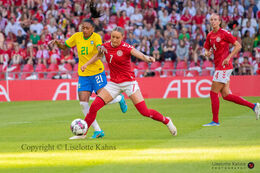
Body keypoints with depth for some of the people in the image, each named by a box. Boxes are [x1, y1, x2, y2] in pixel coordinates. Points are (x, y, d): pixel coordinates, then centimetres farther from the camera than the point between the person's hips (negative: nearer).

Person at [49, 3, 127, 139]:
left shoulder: (96, 37, -13)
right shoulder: (77, 37, 1)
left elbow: (99, 49, -32)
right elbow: (64, 46, 13)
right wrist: (57, 43, -7)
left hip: (97, 72, -4)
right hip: (83, 74, 4)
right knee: (83, 103, -8)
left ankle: (119, 99, 30)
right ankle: (98, 130, 2)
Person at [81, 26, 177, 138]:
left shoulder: (126, 48, -16)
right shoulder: (106, 46, -1)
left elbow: (140, 55, -34)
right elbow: (99, 55, 23)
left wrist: (148, 58, -54)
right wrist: (86, 64, 20)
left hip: (128, 82, -4)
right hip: (114, 82, 4)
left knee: (144, 112, -8)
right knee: (94, 106, -8)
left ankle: (166, 121, 16)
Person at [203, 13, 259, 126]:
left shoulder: (224, 33, -9)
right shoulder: (210, 35, 13)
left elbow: (238, 45, -10)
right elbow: (206, 48, 23)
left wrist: (228, 57, -18)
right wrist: (207, 53, -1)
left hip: (224, 66, -8)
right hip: (219, 66, 8)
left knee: (213, 93, -7)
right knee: (226, 95, 6)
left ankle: (215, 121, 1)